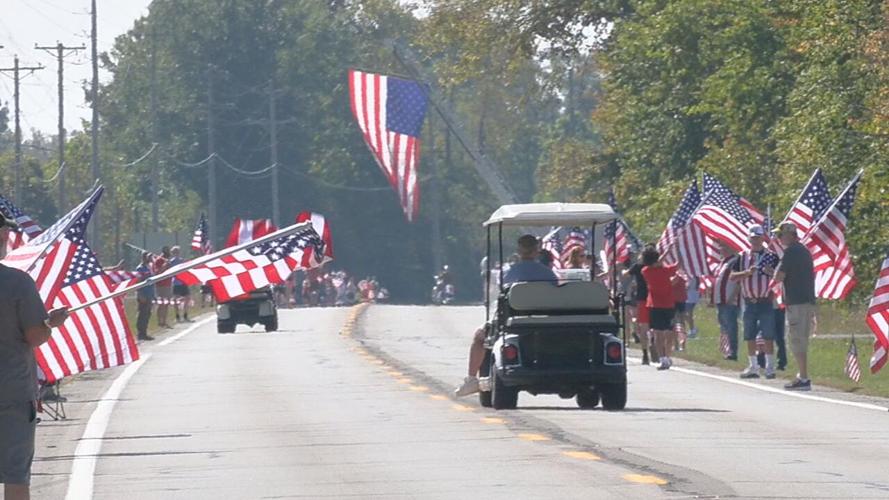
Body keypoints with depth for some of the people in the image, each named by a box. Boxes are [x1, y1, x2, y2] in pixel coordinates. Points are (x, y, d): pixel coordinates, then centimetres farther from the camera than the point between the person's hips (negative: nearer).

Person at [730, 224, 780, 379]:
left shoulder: (772, 257, 2)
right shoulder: (743, 257, 10)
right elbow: (732, 276, 4)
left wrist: (772, 272, -20)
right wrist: (747, 272, -13)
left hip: (766, 302, -3)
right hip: (749, 302, 3)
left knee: (768, 337, -5)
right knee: (750, 337, 5)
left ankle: (770, 367, -1)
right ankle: (753, 367, 12)